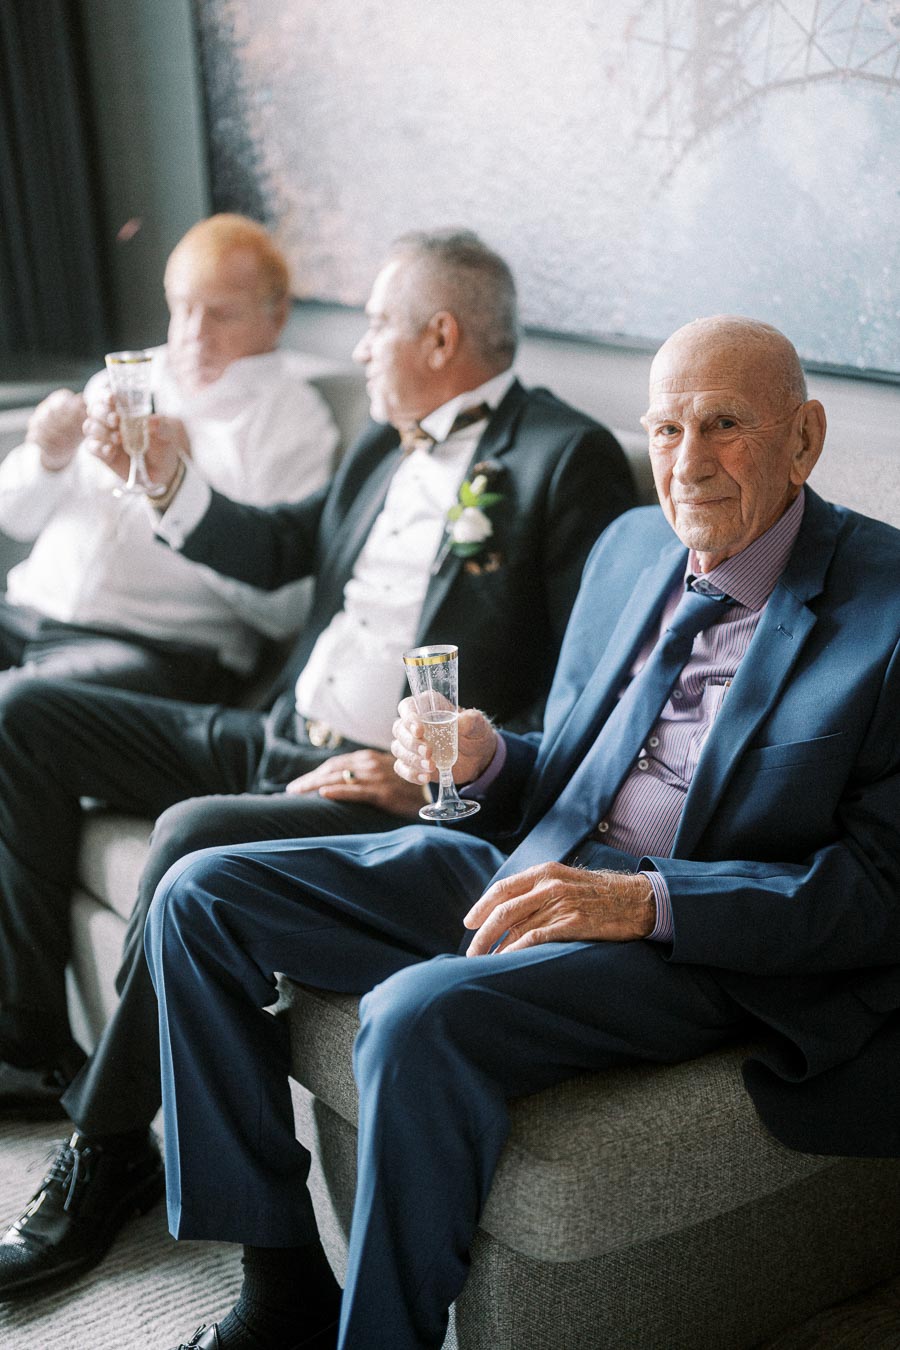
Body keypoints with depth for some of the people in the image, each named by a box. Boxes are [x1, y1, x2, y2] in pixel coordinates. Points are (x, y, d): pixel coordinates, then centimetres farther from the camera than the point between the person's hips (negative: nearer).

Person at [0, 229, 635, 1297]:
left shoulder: (567, 458, -9)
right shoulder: (386, 446, 16)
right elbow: (280, 549, 27)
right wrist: (168, 482, 12)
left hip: (404, 793, -9)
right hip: (276, 744, 9)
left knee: (196, 837, -34)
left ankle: (109, 1147, -11)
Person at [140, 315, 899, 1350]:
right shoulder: (630, 546, 11)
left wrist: (646, 900, -24)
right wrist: (484, 761, -5)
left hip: (706, 942, -7)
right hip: (529, 871, 8)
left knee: (420, 1013, -34)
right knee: (202, 895, -1)